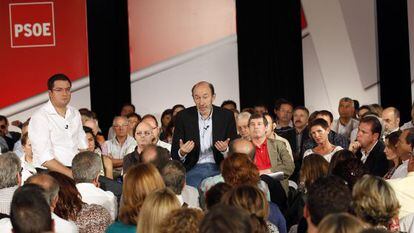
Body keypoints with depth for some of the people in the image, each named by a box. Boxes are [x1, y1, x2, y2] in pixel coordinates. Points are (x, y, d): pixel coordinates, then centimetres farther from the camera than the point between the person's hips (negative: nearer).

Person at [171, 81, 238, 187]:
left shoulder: (227, 116, 2)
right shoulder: (183, 117, 1)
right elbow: (174, 154, 1)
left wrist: (225, 150, -18)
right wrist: (181, 153, -23)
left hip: (218, 169, 1)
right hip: (193, 169, 0)